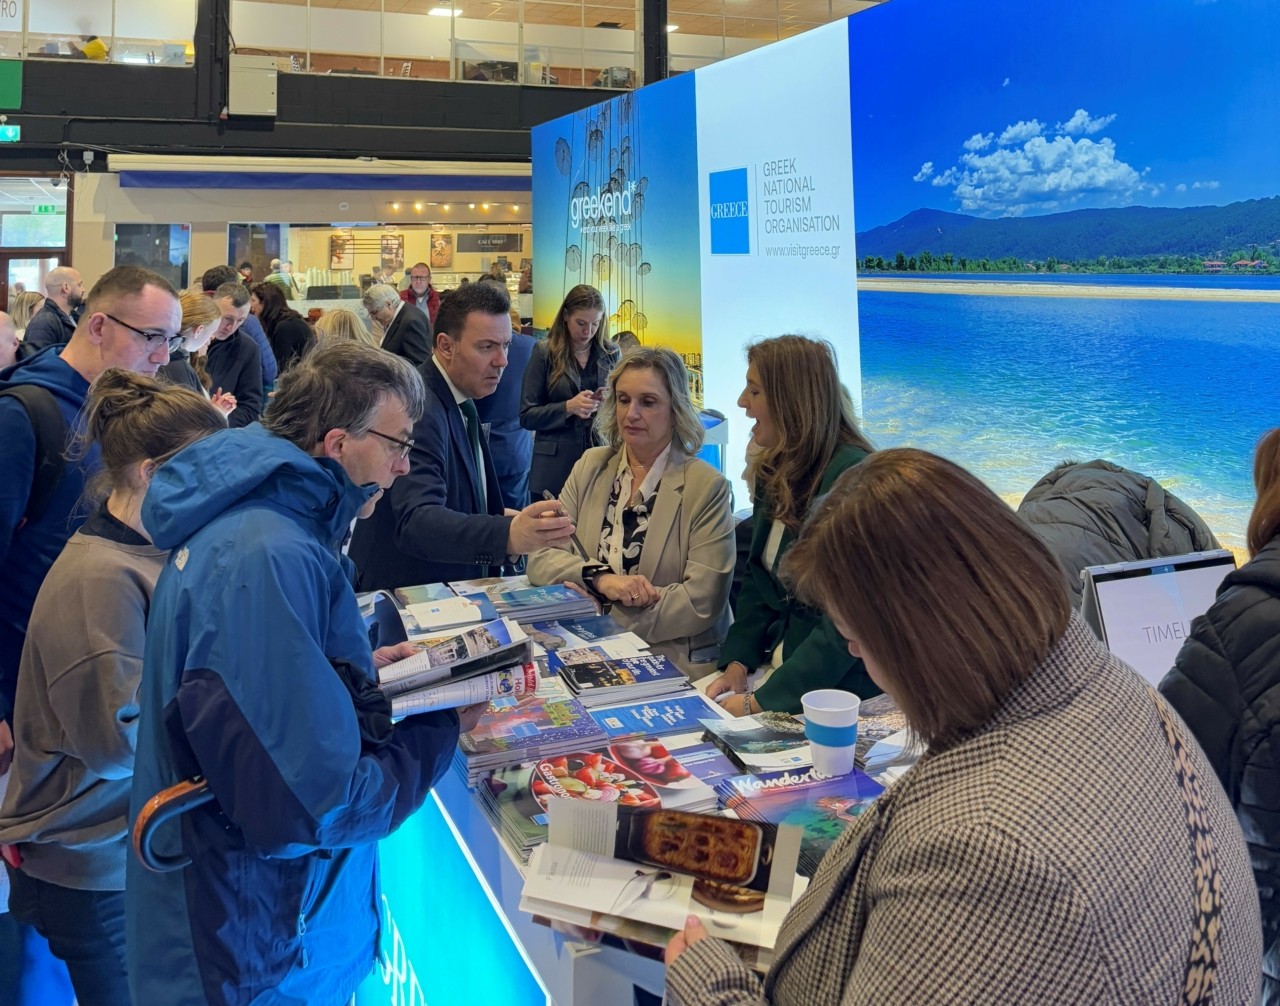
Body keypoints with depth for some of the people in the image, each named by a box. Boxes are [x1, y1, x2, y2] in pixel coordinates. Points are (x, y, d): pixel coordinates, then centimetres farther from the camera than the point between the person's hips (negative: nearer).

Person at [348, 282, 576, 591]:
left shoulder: (461, 401, 9)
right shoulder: (419, 410, -19)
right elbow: (415, 521, -32)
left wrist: (501, 519, 5)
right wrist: (507, 535, -46)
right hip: (408, 599, -8)